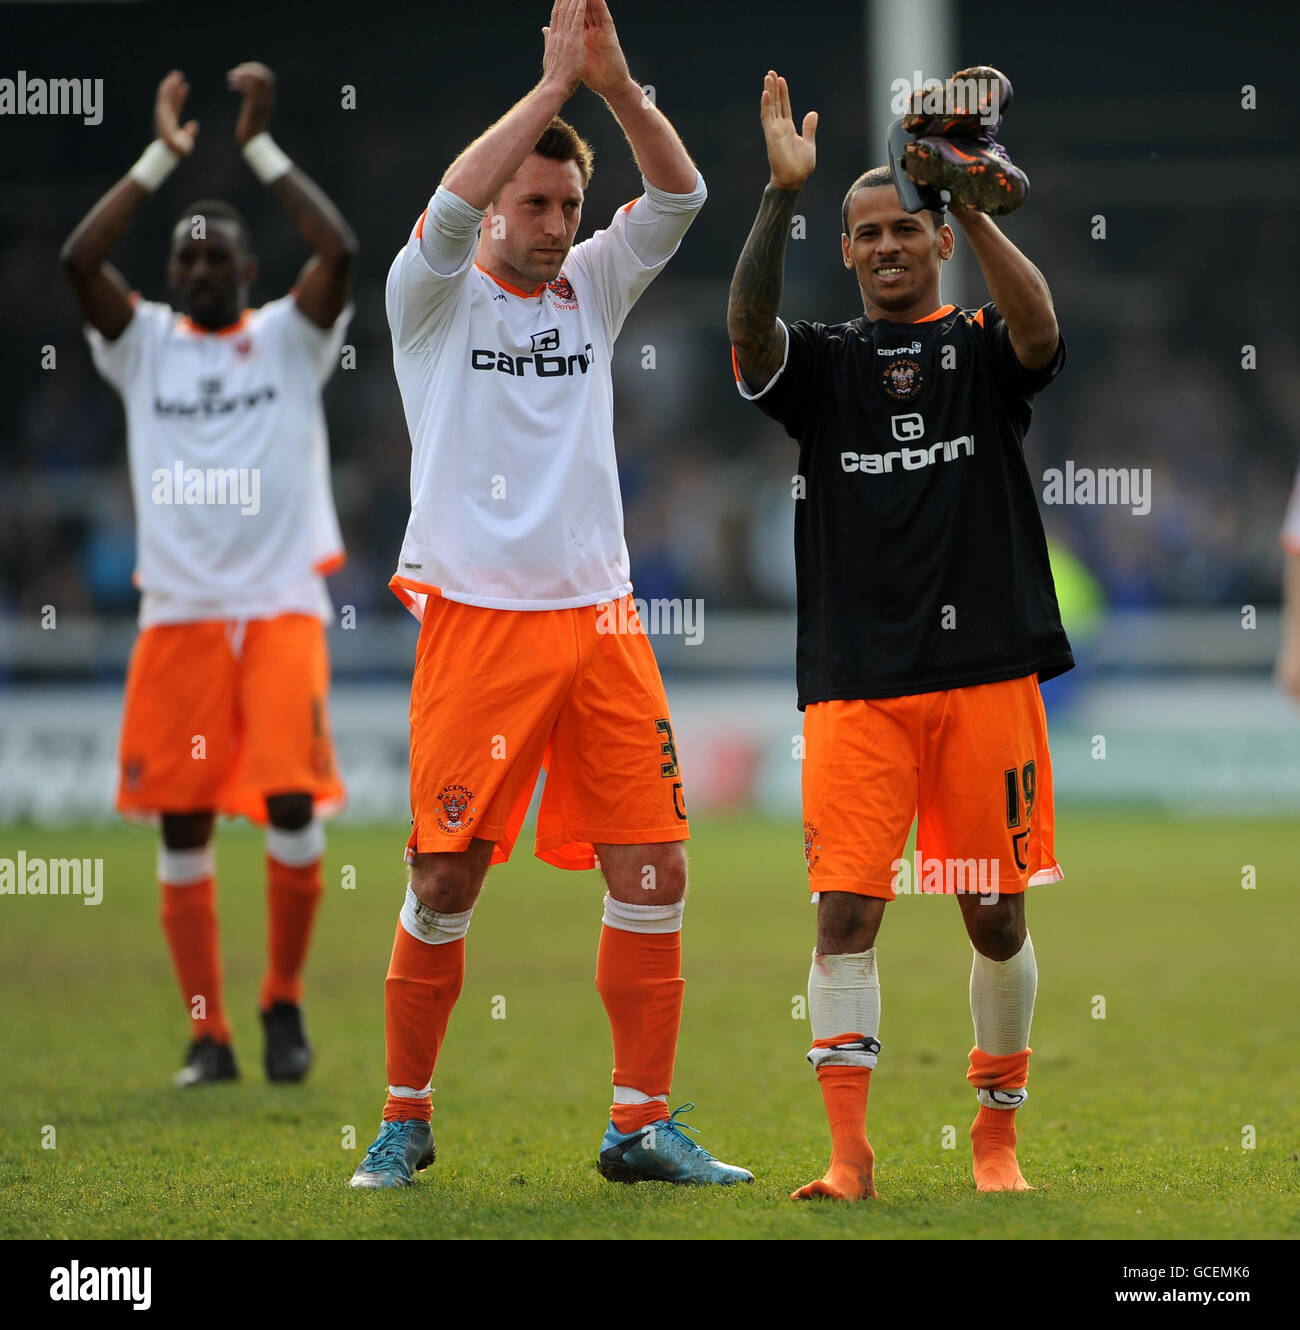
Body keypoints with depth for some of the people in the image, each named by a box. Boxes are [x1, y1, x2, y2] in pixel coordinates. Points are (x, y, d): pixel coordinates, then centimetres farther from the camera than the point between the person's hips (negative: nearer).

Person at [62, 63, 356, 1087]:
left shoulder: (290, 336, 6)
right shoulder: (145, 344, 9)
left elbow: (341, 251, -11)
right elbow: (79, 261, -7)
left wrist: (261, 146, -9)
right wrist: (163, 158, -8)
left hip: (281, 607, -2)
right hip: (178, 612, 2)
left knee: (292, 805, -14)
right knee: (182, 825, 0)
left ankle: (285, 1002, 6)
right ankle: (208, 1036, 8)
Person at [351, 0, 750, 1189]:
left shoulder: (592, 290, 13)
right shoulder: (436, 298, 2)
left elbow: (679, 197, 1)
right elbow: (449, 207, -18)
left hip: (601, 621, 4)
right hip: (477, 622, -4)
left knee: (652, 872, -2)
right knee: (447, 880, -3)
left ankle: (644, 1124, 5)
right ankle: (406, 1118, 11)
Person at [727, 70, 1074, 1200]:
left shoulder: (985, 347, 8)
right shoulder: (824, 362, 10)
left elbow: (1040, 326, -16)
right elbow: (748, 326, -11)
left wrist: (970, 205, -29)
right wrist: (781, 195, -24)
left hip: (986, 671, 0)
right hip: (856, 682, 0)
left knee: (995, 913, 5)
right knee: (846, 909, -9)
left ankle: (999, 1134, 20)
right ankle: (849, 1151, -7)